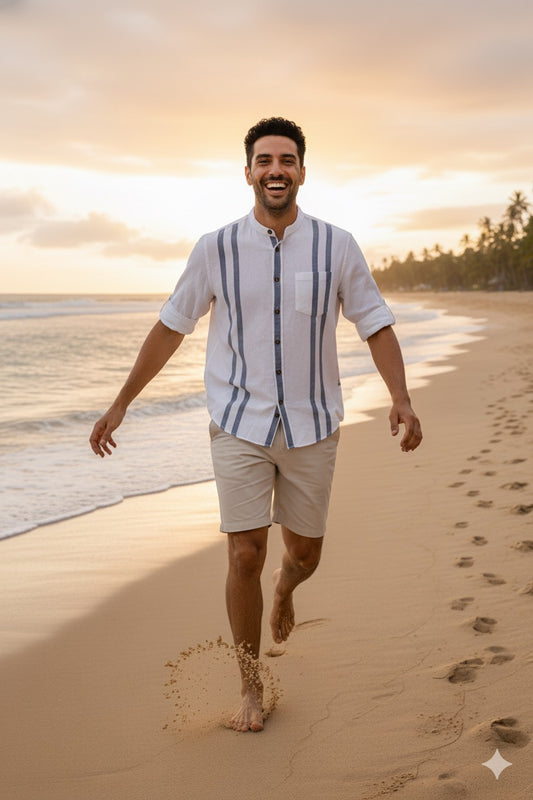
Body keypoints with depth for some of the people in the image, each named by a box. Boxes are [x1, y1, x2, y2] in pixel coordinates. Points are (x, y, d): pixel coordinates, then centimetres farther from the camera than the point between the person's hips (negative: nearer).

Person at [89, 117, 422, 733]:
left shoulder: (336, 246, -3)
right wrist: (120, 404, 4)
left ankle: (284, 591, 52)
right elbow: (170, 328, 3)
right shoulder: (216, 249, -3)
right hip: (240, 426, -1)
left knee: (304, 552, 13)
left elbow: (376, 325, 1)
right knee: (245, 557, -4)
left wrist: (401, 399, -15)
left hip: (311, 427, 1)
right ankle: (250, 688, 15)